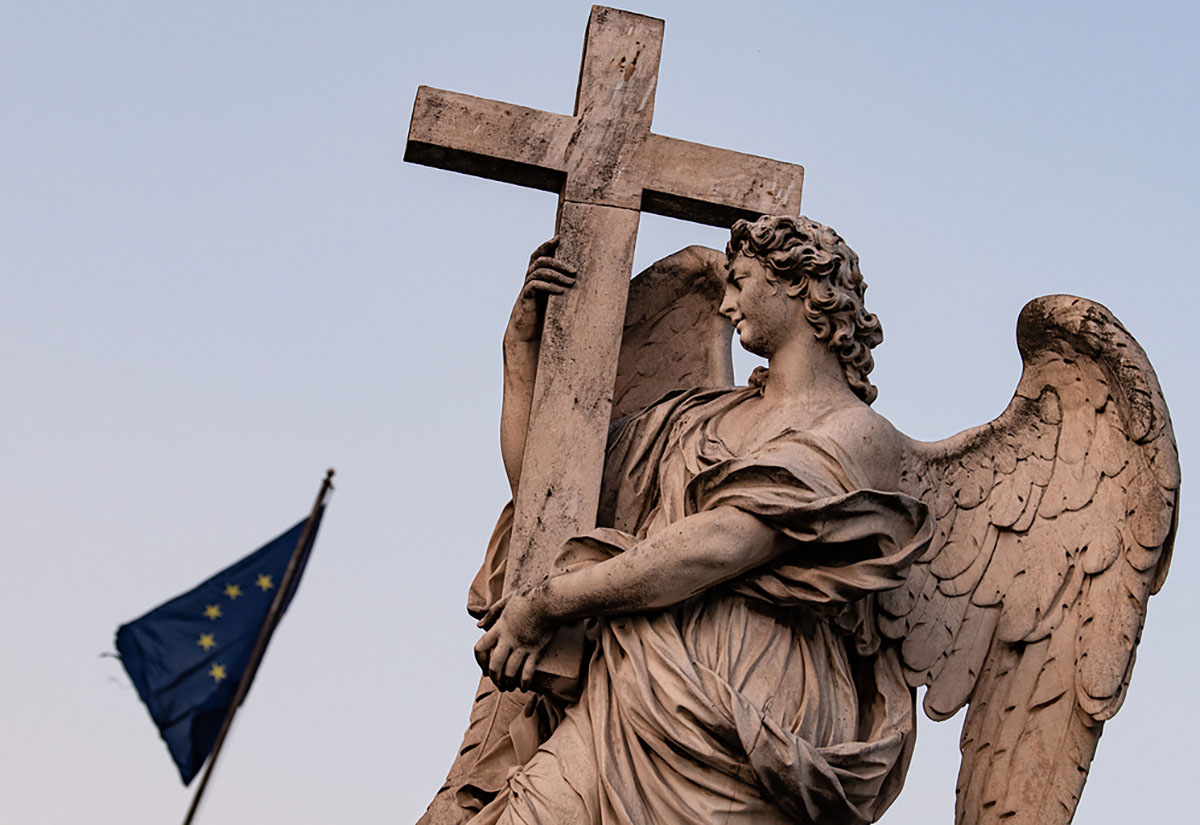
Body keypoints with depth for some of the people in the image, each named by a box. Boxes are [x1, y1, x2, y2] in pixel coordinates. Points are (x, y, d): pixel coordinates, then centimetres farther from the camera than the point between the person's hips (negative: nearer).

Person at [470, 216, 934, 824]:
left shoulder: (858, 434, 3)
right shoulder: (694, 418, 25)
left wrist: (545, 604, -7)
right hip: (633, 699, 5)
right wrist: (523, 341, 20)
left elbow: (717, 548, -10)